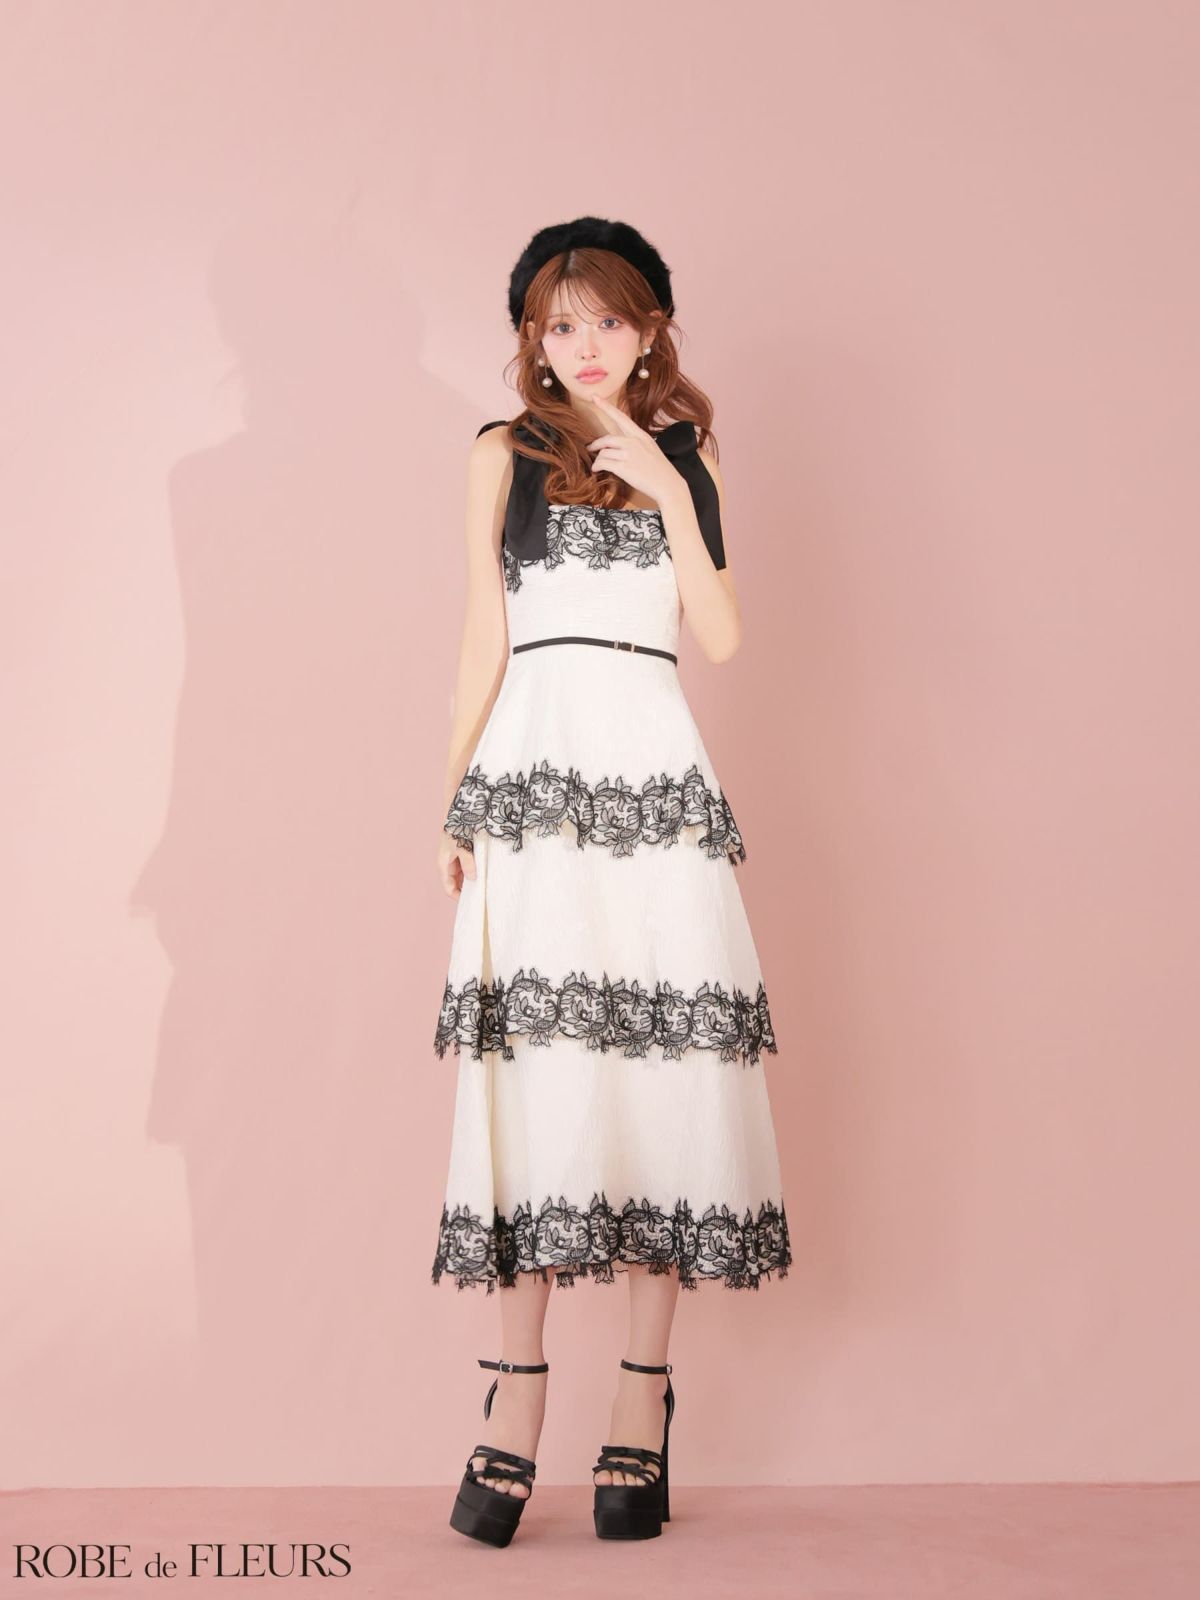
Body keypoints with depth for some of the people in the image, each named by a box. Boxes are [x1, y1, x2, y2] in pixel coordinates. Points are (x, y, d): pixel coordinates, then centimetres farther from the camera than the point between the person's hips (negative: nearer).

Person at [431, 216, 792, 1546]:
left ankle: (645, 1396, 4)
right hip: (533, 774, -1)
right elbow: (484, 640, 8)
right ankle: (518, 1400, 0)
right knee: (535, 1072, -6)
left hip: (656, 775, 1)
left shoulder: (688, 457, 14)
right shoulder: (505, 453, 12)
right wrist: (453, 801, 2)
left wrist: (669, 489, -3)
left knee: (659, 1063, -3)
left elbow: (720, 638, 5)